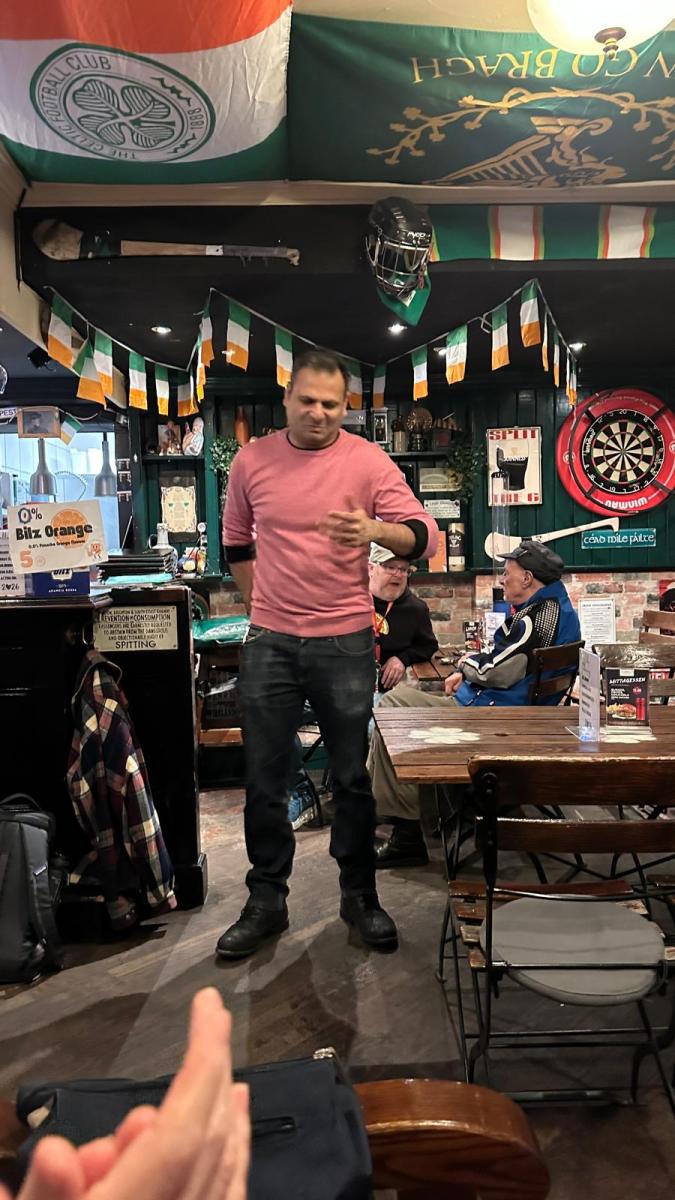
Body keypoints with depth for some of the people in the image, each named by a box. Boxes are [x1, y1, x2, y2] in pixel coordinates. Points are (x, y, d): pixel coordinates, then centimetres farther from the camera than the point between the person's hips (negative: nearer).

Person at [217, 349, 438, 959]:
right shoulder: (252, 460, 2)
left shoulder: (369, 461, -6)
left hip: (346, 642, -2)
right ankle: (267, 902, 26)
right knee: (265, 780, 9)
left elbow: (425, 536, -11)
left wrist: (373, 530, -31)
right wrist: (261, 601, 11)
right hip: (269, 643, 2)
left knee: (352, 777, 10)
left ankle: (359, 895, 29)